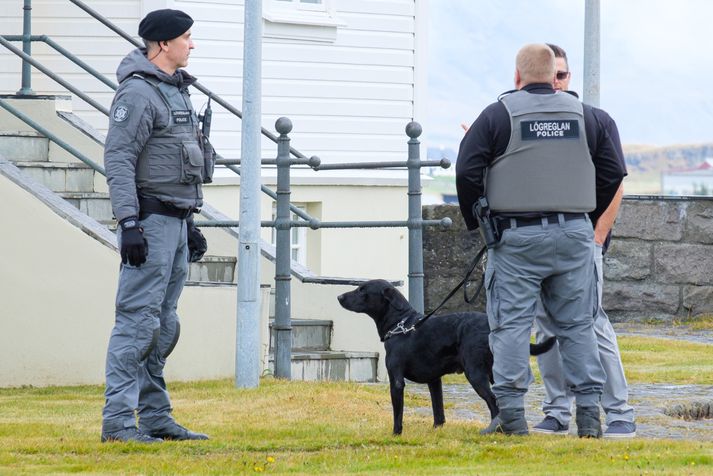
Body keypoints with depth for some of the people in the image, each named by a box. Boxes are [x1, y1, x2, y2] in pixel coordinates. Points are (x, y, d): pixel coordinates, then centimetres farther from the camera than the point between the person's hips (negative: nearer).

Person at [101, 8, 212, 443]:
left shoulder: (177, 91, 18)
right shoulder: (138, 92, -12)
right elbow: (118, 160, -17)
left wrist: (190, 224, 24)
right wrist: (129, 223, -23)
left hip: (176, 222, 10)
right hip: (150, 222, -10)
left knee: (163, 326, 11)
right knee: (138, 321, -11)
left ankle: (155, 418, 15)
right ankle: (118, 420, -12)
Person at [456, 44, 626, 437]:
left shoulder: (498, 114, -4)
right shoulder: (583, 115, 9)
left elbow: (467, 171, -7)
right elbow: (612, 173, 14)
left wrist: (475, 220, 7)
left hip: (517, 238, -3)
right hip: (574, 235, 3)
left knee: (511, 323, 0)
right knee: (577, 324, 8)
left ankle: (510, 414, -5)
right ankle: (588, 413, 6)